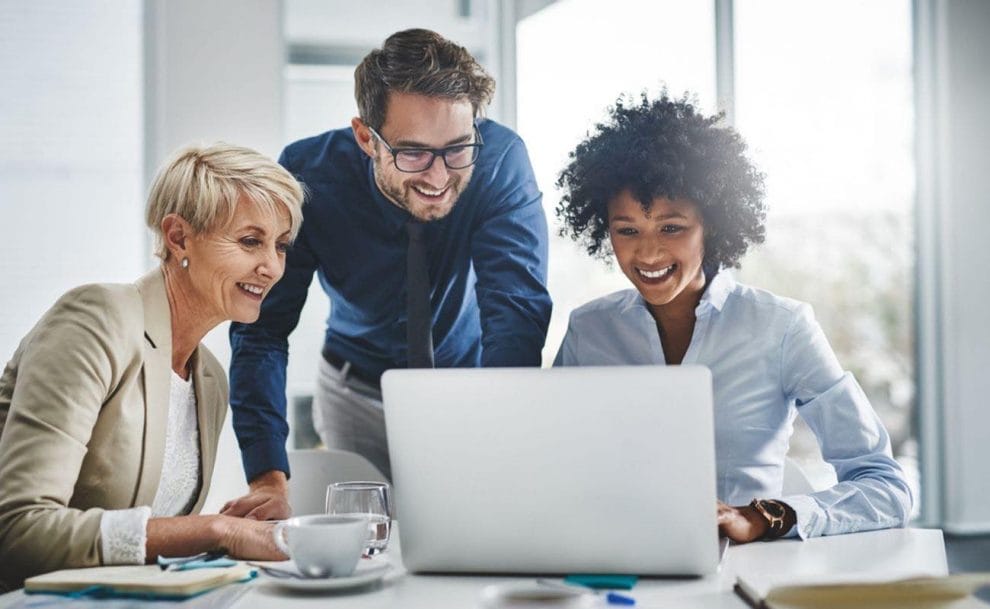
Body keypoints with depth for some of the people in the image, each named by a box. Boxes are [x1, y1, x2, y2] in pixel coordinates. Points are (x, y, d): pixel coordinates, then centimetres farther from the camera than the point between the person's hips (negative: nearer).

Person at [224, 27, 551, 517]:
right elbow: (262, 329, -21)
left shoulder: (500, 160, -26)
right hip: (357, 392, 0)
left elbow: (518, 313, -32)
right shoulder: (310, 174, -23)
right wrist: (269, 480, -33)